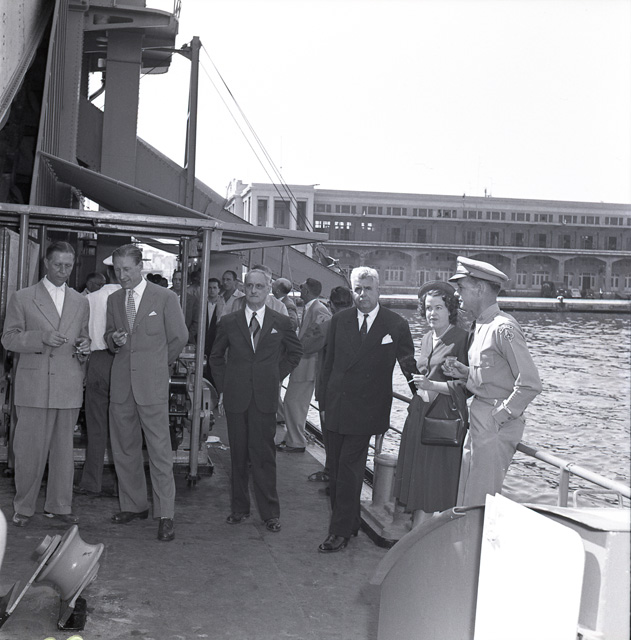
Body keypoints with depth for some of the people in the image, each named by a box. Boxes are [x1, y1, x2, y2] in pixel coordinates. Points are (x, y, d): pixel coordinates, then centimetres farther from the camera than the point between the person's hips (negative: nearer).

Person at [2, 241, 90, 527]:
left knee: (63, 448, 7)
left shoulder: (81, 302, 15)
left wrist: (84, 345, 0)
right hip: (34, 384, -3)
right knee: (30, 448, 0)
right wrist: (41, 338, -15)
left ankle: (59, 505, 18)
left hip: (69, 387, 3)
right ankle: (23, 507, 14)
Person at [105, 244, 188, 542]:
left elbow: (179, 337, 4)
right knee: (123, 449, 10)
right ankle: (134, 504, 24)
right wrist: (114, 340, -2)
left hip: (152, 383, -5)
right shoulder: (114, 299, 12)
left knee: (160, 450, -6)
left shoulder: (165, 298, -3)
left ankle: (165, 514, -1)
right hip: (121, 383, 5)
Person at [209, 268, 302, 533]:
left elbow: (295, 352, 18)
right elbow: (216, 357, 16)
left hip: (265, 399, -1)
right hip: (235, 397, 1)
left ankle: (270, 512, 8)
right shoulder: (229, 322, 5)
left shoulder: (281, 322, 3)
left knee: (263, 454, -2)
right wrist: (222, 388, 8)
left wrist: (277, 375, 9)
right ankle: (239, 508, 19)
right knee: (238, 454, 7)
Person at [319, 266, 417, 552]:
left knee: (349, 469, -5)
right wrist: (328, 396, 10)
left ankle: (340, 531, 5)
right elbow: (329, 361, 12)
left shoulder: (396, 325, -4)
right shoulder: (340, 320, 6)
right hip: (336, 407, 4)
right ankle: (350, 523, 26)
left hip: (365, 410, -4)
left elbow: (408, 363, 6)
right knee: (335, 468, 11)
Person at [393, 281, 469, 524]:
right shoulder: (427, 339, 14)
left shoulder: (462, 338, -9)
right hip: (420, 411, 7)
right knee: (418, 476, 10)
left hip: (446, 415, -7)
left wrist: (433, 385, -21)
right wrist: (432, 363, 0)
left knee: (440, 475, -1)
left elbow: (465, 385, -12)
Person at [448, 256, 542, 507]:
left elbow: (530, 384, -21)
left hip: (497, 426, -9)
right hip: (479, 420, 9)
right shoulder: (480, 326, 11)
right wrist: (461, 370, 2)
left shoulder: (503, 327, -18)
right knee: (465, 494, 15)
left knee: (481, 500, 1)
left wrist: (500, 416, -16)